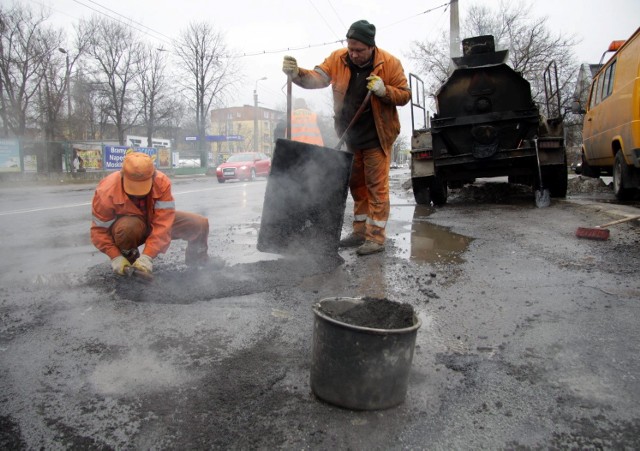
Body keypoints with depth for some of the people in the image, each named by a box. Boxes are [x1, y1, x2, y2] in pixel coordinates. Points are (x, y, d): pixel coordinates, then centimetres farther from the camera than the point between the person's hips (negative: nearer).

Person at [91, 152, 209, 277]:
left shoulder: (162, 183, -29)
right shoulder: (106, 192, -30)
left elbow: (163, 223, -31)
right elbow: (100, 230, -20)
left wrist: (147, 256, -38)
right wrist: (116, 257, -31)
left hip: (154, 221, 3)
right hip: (124, 229, -2)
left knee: (200, 223, -13)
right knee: (128, 226, -41)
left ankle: (196, 263, 11)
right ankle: (129, 258, -10)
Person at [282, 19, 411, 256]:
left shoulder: (389, 63, -11)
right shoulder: (337, 59, -4)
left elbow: (404, 95, -6)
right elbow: (317, 78, -12)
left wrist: (384, 90, -24)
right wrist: (297, 73, -31)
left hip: (376, 137, -4)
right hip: (350, 136, 5)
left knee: (376, 186, -4)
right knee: (357, 184, 13)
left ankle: (376, 237, 2)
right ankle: (360, 231, 24)